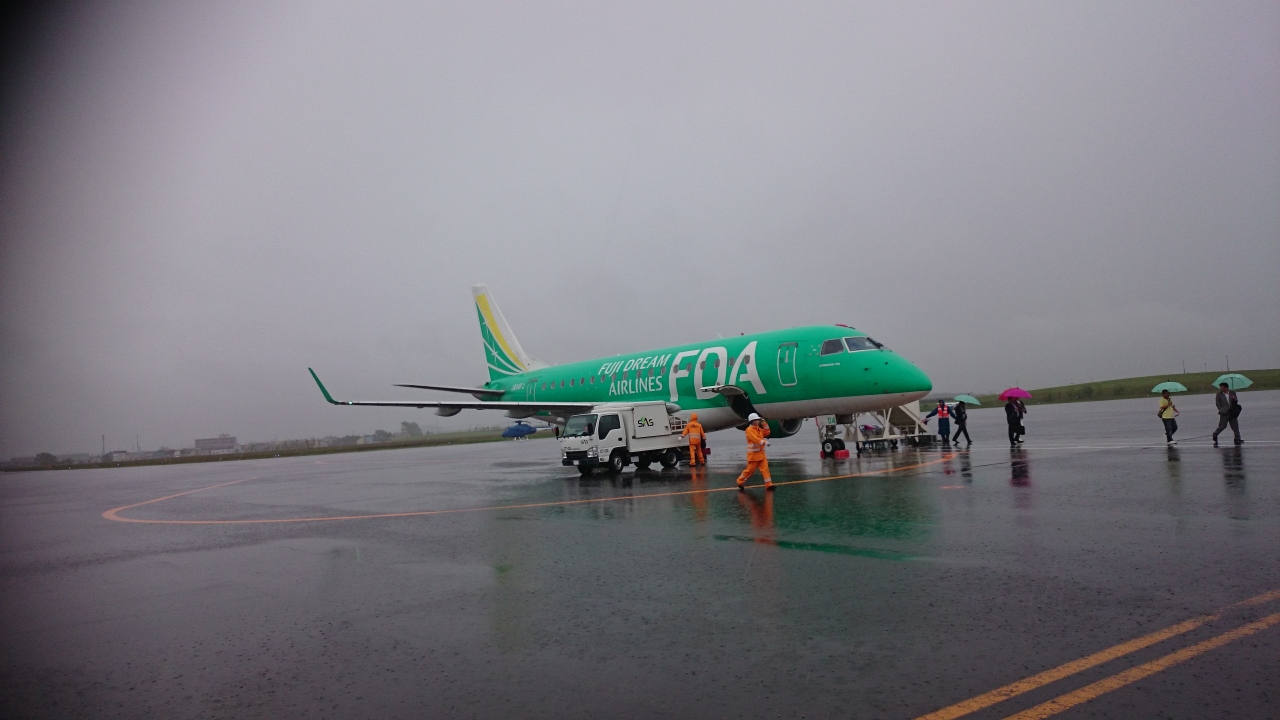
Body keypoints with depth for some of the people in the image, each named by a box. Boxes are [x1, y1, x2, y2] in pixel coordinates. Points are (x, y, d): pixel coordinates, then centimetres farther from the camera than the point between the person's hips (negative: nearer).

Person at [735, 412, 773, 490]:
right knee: (750, 469, 0)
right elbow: (754, 439, -25)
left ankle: (768, 485, -3)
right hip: (753, 454, -7)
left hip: (761, 453, 7)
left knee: (765, 469, -2)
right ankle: (740, 482, 18)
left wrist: (764, 424, 8)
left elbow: (767, 433, 15)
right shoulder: (749, 430, -13)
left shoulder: (759, 429, 14)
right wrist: (764, 442, -34)